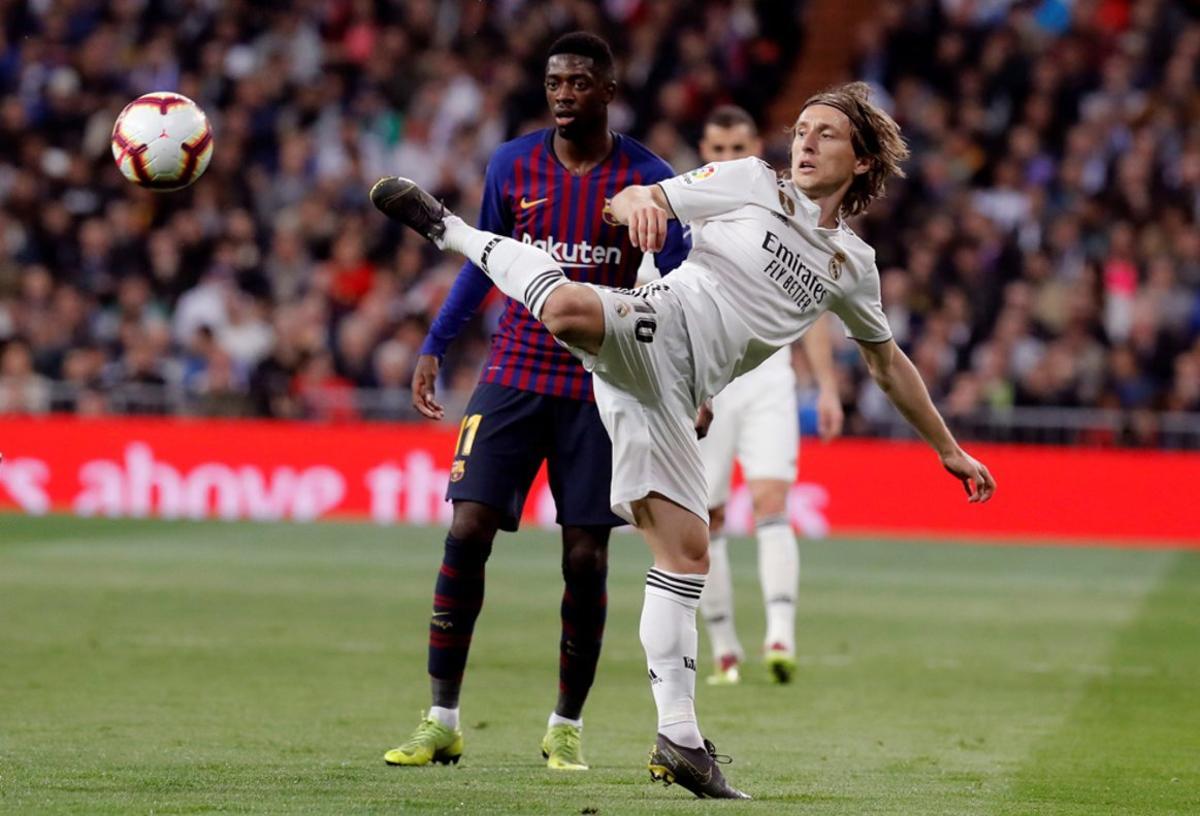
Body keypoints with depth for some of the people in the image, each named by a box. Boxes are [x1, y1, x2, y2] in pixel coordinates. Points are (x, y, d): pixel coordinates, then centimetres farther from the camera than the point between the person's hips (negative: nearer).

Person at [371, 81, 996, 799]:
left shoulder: (852, 266, 24)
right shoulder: (753, 185, 10)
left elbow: (889, 363, 37)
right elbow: (639, 202, 4)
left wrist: (949, 449, 40)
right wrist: (636, 203, -22)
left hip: (673, 394, 5)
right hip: (659, 327, -5)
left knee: (686, 552, -3)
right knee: (570, 307, -40)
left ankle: (679, 739, 1)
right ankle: (449, 229, -15)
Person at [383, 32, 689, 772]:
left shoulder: (648, 180, -4)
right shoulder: (513, 166, 2)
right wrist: (434, 348, 8)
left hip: (601, 390, -1)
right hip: (514, 375, 1)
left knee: (586, 558, -2)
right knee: (467, 533, -10)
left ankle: (568, 727, 15)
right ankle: (442, 722, -3)